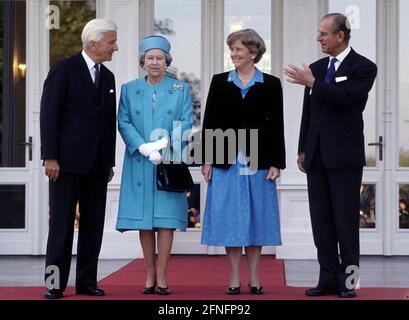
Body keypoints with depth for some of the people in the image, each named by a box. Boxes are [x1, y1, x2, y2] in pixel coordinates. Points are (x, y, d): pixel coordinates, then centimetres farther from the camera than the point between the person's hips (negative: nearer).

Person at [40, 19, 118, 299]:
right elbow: (49, 115, -8)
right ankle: (55, 283, 2)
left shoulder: (108, 77, 15)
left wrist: (110, 162, 13)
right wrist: (50, 157, -14)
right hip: (67, 160, -6)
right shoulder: (64, 70, -4)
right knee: (62, 222, -3)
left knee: (94, 223, 6)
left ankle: (87, 281, 12)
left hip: (97, 164, 6)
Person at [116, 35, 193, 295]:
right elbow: (124, 122, 2)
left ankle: (162, 277, -2)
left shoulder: (181, 89, 8)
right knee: (143, 221, 1)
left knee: (166, 220, -5)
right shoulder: (129, 89, 10)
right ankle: (150, 276, 8)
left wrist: (164, 144, -14)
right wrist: (144, 147, -13)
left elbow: (186, 123, 1)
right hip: (139, 164, 1)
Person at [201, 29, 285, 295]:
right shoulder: (220, 82, 7)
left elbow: (276, 126, 2)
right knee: (230, 217, 2)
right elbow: (209, 123, 6)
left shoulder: (271, 84, 3)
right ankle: (235, 277, 9)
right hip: (227, 161, 1)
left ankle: (254, 277, 12)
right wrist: (207, 159, 0)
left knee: (256, 216, 4)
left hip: (258, 161, -1)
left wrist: (276, 163, -4)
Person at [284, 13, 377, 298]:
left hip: (345, 155, -6)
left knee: (346, 220, -3)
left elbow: (346, 97, -20)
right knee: (321, 220, 5)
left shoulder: (363, 68, -4)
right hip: (317, 155, 6)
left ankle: (348, 280, 3)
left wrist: (313, 83, -18)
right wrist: (303, 149, 13)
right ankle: (328, 279, 10)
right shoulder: (316, 68, 14)